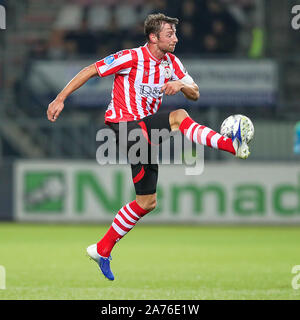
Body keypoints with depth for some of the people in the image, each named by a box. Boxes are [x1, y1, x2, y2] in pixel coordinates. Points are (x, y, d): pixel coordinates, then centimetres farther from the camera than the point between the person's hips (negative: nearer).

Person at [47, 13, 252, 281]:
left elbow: (195, 94, 6)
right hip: (123, 124, -8)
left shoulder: (171, 62, 7)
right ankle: (233, 145, -45)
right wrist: (60, 99, -12)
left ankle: (102, 249, 16)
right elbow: (90, 71, -8)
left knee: (147, 201, 7)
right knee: (179, 117, -31)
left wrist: (181, 85, -18)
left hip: (146, 132, 8)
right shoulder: (132, 58, -12)